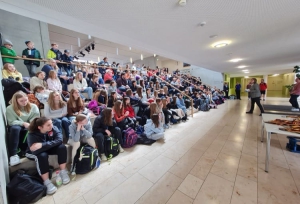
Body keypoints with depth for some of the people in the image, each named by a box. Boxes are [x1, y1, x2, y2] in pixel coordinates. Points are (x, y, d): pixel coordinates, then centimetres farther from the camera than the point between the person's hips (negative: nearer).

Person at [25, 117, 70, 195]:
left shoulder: (53, 128, -22)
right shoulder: (32, 135, -28)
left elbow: (59, 140, -33)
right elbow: (36, 151, -36)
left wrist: (42, 145, -36)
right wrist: (50, 144, -35)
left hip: (49, 149, 3)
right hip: (36, 153, -2)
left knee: (62, 147, -26)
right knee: (42, 156, -36)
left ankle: (63, 172, -10)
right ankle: (47, 182, -21)